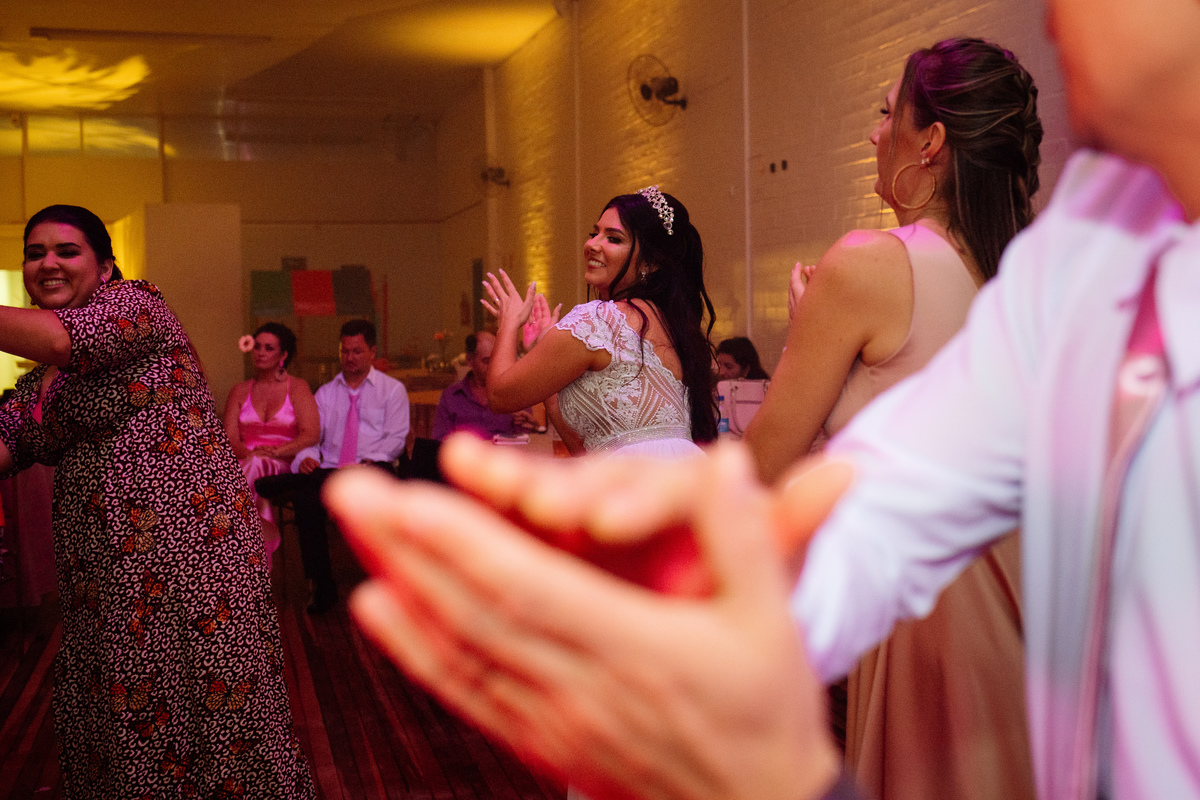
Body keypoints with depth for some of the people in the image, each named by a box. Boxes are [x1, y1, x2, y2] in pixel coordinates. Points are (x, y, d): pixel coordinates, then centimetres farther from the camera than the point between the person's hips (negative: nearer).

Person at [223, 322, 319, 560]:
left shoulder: (297, 388, 8)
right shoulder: (240, 391, 18)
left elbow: (311, 434, -6)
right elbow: (230, 438, 7)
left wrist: (275, 452, -19)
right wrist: (247, 453, -16)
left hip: (284, 466, -2)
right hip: (245, 464, 2)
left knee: (256, 466, -36)